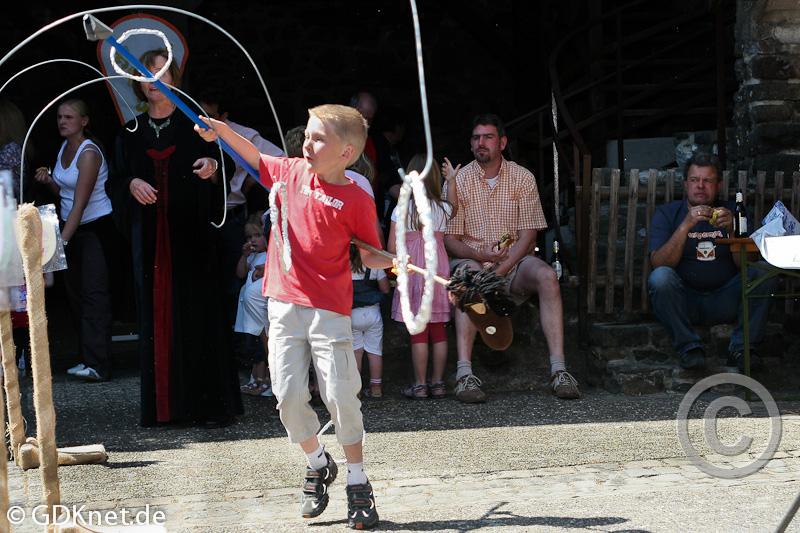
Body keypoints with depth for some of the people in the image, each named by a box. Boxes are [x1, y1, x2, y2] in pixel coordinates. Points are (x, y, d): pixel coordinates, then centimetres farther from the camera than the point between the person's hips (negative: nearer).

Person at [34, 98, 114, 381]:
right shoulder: (64, 146, 8)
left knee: (94, 292, -15)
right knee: (75, 292, 6)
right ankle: (88, 358, 10)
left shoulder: (89, 154, -18)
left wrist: (62, 241, -29)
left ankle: (97, 365, -21)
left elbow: (80, 204, -24)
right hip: (72, 229, 9)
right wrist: (48, 180, -4)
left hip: (96, 228, -9)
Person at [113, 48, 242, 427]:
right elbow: (120, 177, 14)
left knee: (197, 313, -5)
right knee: (157, 315, 1)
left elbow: (216, 171, 1)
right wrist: (132, 183, -8)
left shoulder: (194, 124, 3)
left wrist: (211, 167, -21)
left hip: (191, 234, -3)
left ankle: (210, 404, -2)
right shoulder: (132, 133, 11)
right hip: (149, 236, 3)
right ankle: (163, 405, 6)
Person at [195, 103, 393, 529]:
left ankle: (357, 483, 11)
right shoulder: (290, 172, 6)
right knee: (288, 395, 2)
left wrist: (394, 262, -18)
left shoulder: (356, 200, -7)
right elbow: (254, 157, 22)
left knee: (340, 395, -5)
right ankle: (317, 464, 27)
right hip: (284, 303, 4)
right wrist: (221, 130, 10)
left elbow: (369, 255, 1)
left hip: (329, 310, -4)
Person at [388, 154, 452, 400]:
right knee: (438, 330, 9)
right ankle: (438, 382, 12)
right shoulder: (444, 209, -1)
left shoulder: (402, 209, -8)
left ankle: (420, 384, 2)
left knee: (418, 331, 0)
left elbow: (392, 247, -7)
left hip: (412, 272, -3)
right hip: (438, 271, 3)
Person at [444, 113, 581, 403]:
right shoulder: (458, 181, 2)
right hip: (470, 258, -1)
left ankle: (558, 369, -36)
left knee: (547, 276, -30)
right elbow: (449, 239, -2)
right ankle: (465, 374, -47)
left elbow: (528, 235, -3)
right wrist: (481, 256, -22)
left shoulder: (522, 178, 3)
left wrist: (501, 269, -18)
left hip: (513, 261, 1)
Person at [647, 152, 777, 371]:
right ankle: (689, 346, -19)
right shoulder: (666, 213, 3)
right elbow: (658, 264, -13)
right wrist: (686, 226, -23)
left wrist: (732, 229, -19)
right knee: (660, 277, -31)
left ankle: (741, 348, -16)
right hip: (683, 301, -2)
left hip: (724, 302, 2)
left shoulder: (732, 212, 8)